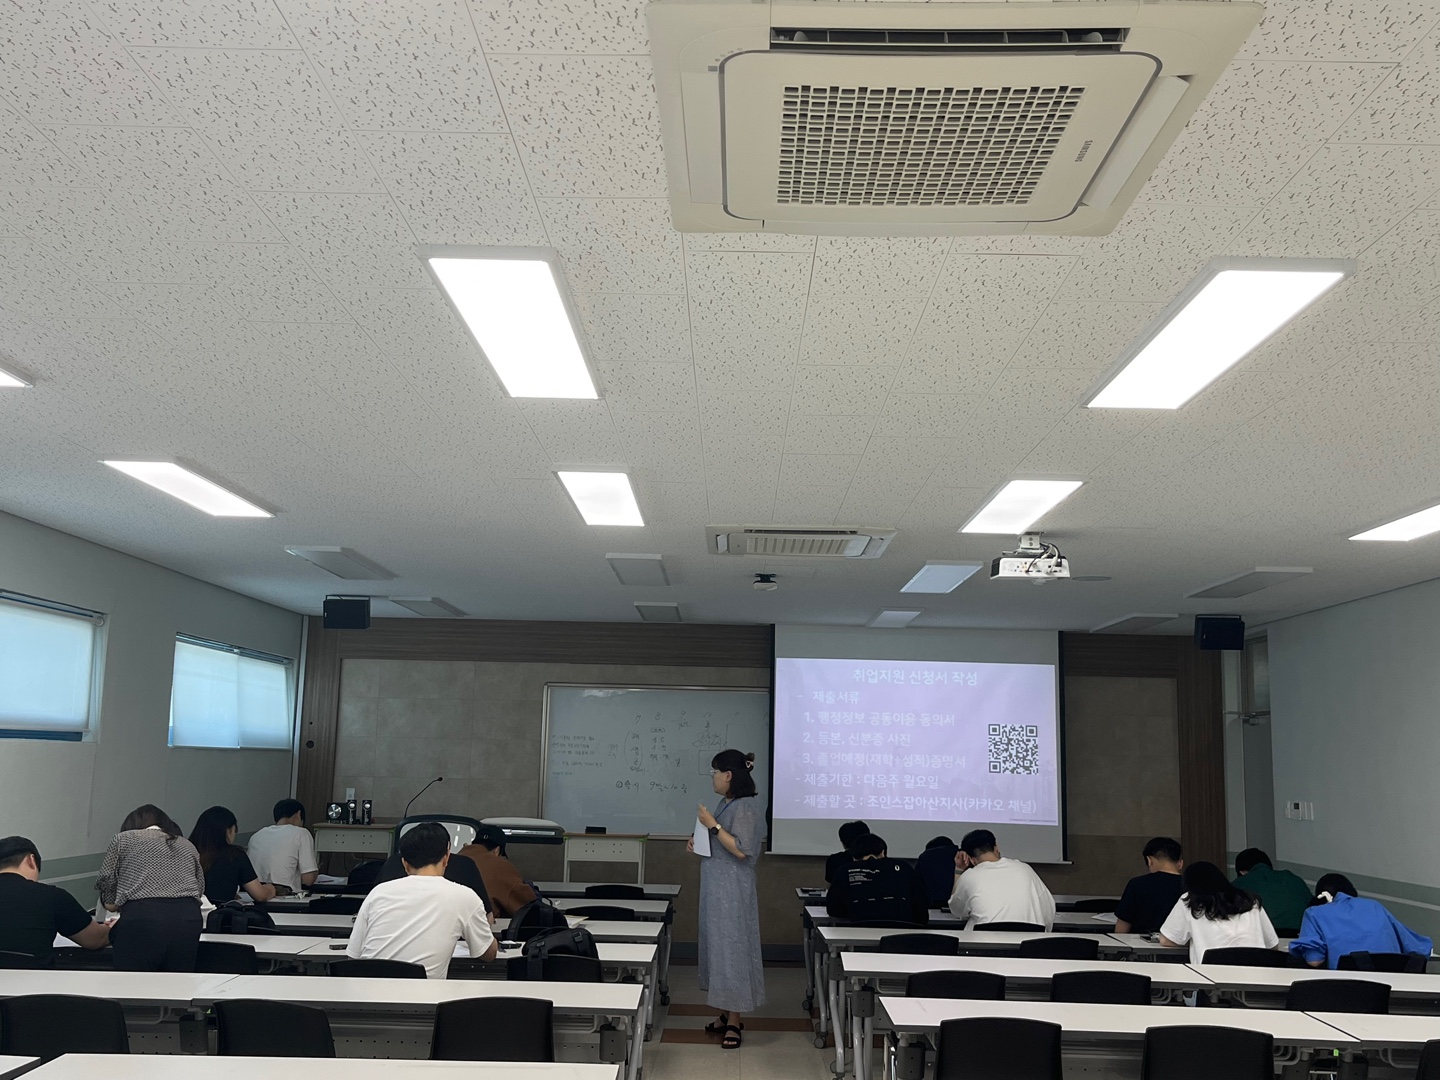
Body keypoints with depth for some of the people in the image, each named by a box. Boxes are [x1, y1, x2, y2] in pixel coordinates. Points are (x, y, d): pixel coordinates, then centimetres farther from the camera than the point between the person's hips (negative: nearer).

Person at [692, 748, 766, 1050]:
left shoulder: (747, 806, -17)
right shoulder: (728, 804, 11)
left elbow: (741, 850, -22)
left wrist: (712, 825, -21)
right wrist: (699, 842, 7)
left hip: (733, 891, -10)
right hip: (716, 888, 10)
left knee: (731, 948, -4)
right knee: (719, 946, 13)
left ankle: (734, 1022, 4)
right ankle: (727, 1014, 22)